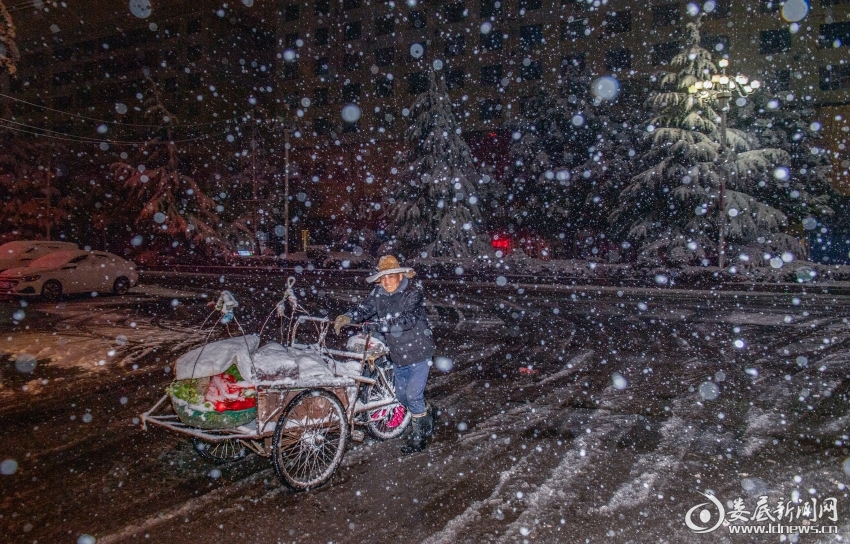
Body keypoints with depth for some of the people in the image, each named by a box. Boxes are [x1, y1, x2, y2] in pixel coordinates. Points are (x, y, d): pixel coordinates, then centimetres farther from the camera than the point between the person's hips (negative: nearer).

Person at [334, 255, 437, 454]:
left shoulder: (414, 292, -21)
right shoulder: (379, 293, -2)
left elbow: (406, 320, -32)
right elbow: (364, 308, -12)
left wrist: (377, 323, -38)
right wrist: (347, 317, -33)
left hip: (418, 351, -6)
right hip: (397, 354, 7)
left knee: (413, 396, -7)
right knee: (402, 396, 17)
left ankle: (420, 434, 17)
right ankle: (427, 412, 44)